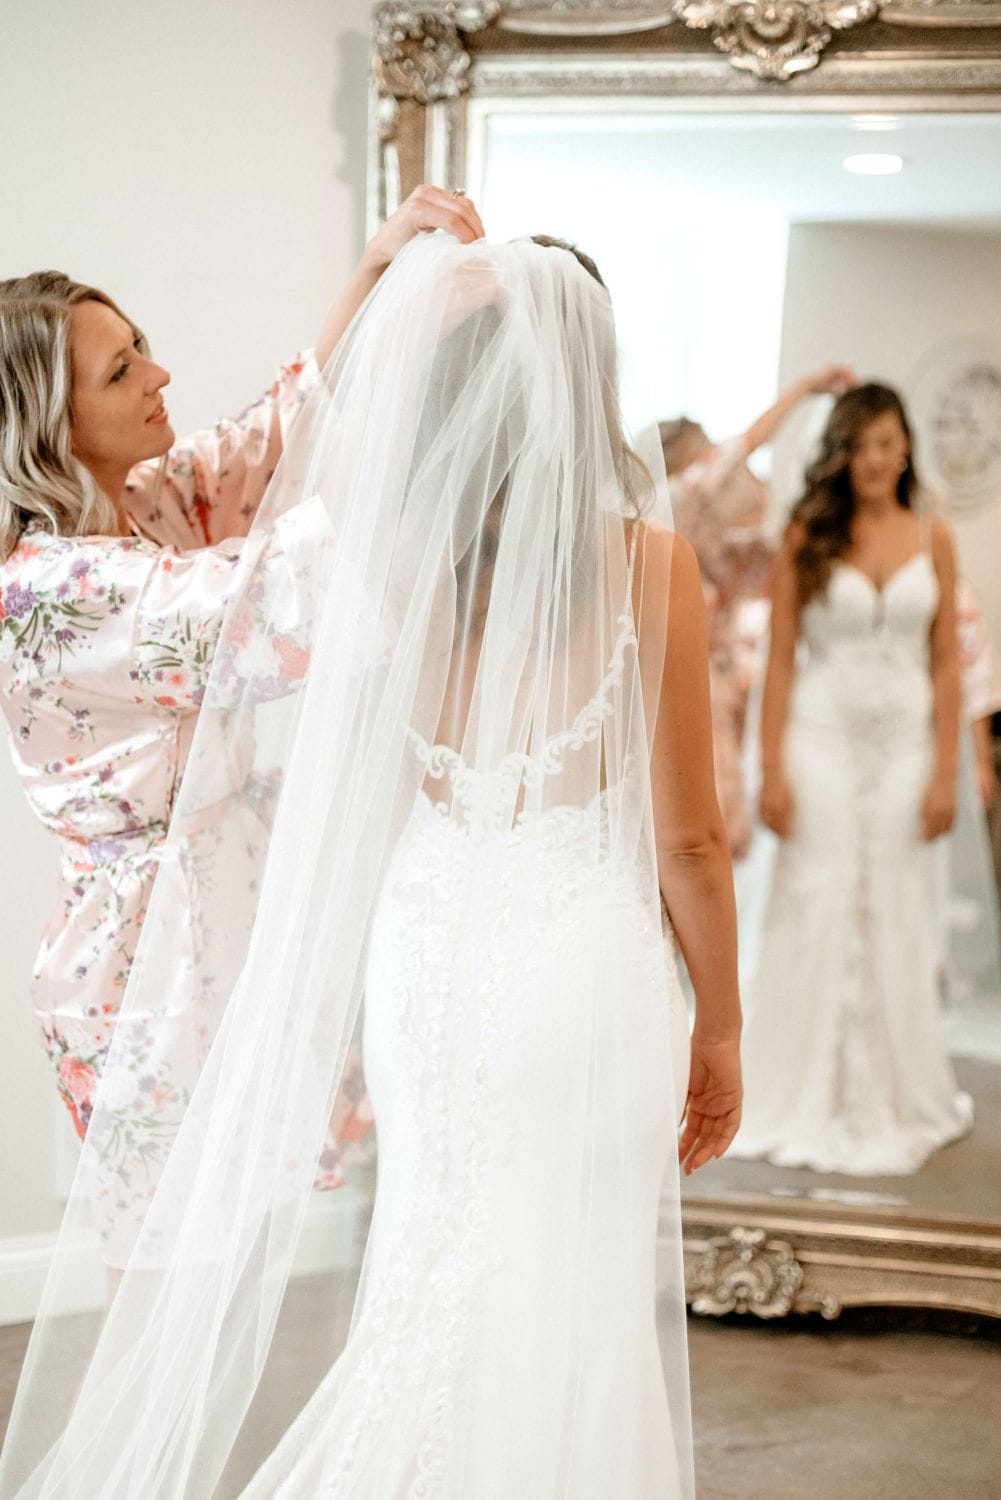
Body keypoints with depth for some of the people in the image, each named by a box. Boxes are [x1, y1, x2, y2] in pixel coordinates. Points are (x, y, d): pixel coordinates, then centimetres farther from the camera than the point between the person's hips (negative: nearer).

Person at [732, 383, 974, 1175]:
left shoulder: (931, 538, 4)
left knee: (895, 916, 6)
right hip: (822, 736, -1)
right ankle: (811, 1102, 13)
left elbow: (946, 664, 4)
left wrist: (945, 773, -1)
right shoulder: (807, 540, 0)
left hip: (904, 739, 1)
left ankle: (895, 1101, 20)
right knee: (816, 909, 1)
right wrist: (773, 770, -7)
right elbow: (781, 660, -1)